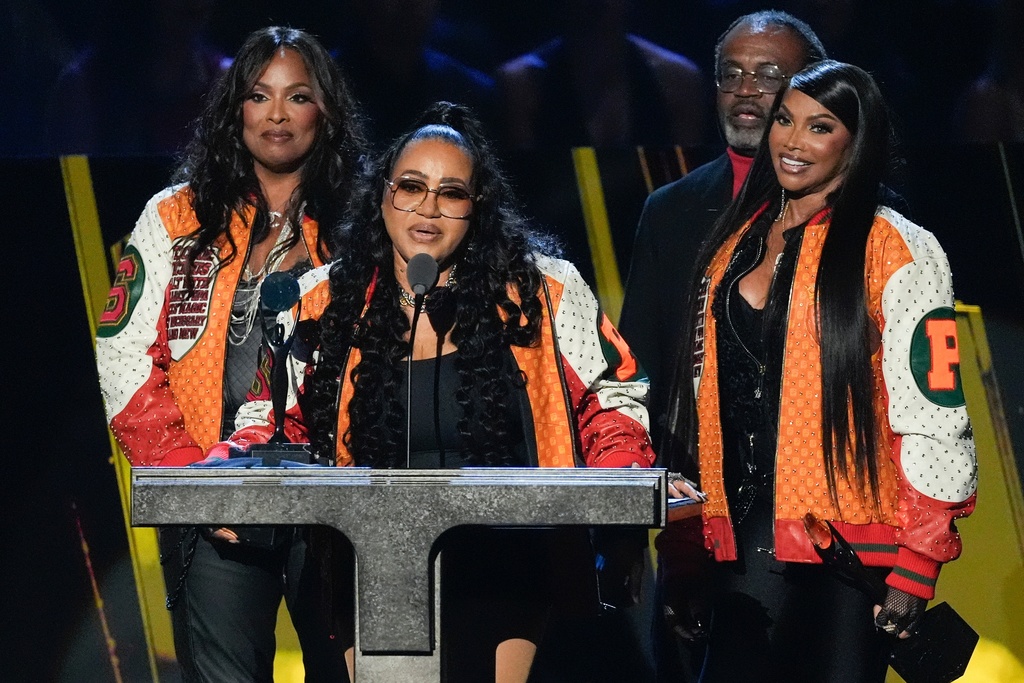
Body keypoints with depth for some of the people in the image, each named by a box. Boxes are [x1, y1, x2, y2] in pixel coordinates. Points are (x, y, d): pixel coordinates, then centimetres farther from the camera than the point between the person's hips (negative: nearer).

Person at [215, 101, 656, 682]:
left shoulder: (541, 292, 3)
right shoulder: (331, 304, 8)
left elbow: (613, 399, 9)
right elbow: (276, 419, 12)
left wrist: (618, 482, -9)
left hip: (503, 566, -2)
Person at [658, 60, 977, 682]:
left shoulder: (895, 250, -6)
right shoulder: (736, 242, 13)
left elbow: (936, 421, -10)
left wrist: (916, 572, -14)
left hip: (846, 544, -5)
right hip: (746, 541, 5)